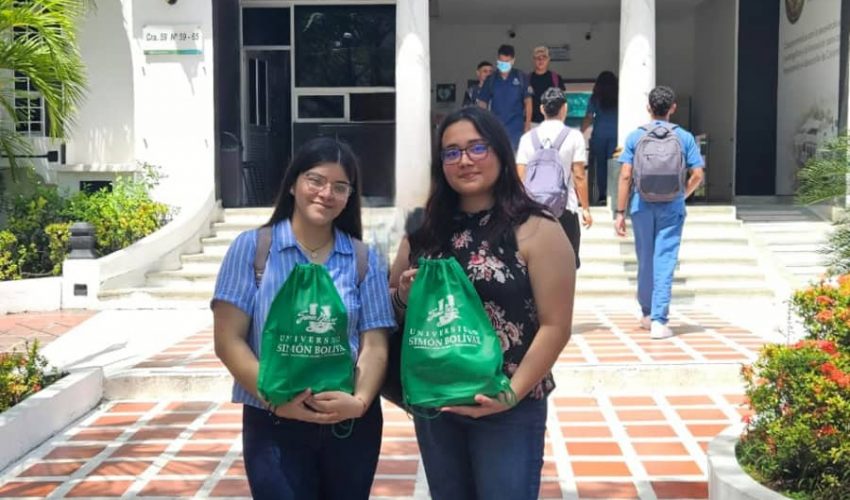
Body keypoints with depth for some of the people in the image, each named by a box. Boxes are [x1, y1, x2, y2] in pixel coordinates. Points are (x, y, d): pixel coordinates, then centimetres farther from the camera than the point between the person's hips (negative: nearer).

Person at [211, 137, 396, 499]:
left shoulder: (364, 259, 5)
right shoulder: (252, 247, -2)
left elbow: (374, 345, 0)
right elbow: (228, 341, -6)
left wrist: (360, 400, -18)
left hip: (351, 424, 3)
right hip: (273, 425, -2)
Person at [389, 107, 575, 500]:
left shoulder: (535, 230, -9)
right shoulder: (426, 229, 4)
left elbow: (555, 326, -11)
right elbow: (391, 303, 14)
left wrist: (513, 393, -20)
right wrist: (405, 296, -8)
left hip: (508, 410, -4)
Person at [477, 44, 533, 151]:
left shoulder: (521, 78, -1)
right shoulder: (491, 80, 5)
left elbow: (528, 102, 2)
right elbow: (482, 103, 8)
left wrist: (527, 125, -4)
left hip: (516, 128, -2)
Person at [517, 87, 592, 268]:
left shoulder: (528, 137, 4)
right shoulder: (573, 136, -3)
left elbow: (520, 177, 2)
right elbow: (579, 176, -5)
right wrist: (586, 208, 3)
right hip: (565, 209, -2)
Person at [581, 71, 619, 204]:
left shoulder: (595, 98, 1)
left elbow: (589, 118, 0)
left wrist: (581, 132, 9)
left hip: (599, 134, 0)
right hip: (615, 134, 0)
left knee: (600, 164, 8)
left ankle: (602, 195, 8)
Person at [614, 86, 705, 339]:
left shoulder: (635, 137, 0)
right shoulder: (684, 137, 1)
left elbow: (625, 176, -4)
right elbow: (697, 175, -2)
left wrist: (620, 212, -1)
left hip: (642, 206, 1)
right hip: (671, 207, -1)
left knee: (645, 260, 14)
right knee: (665, 261, -1)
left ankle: (647, 313, 30)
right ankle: (659, 321, -5)